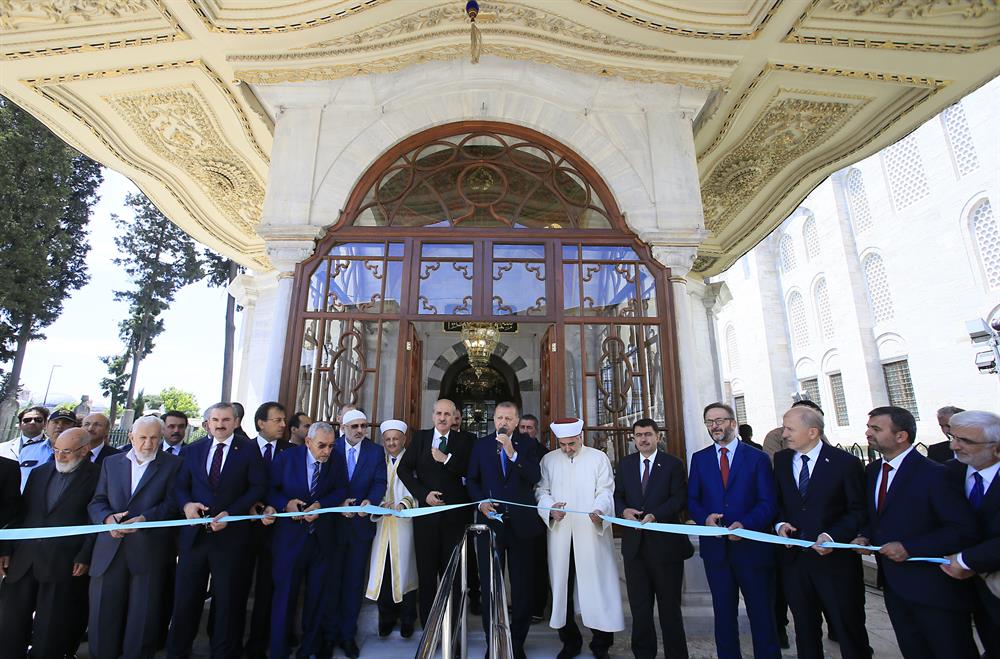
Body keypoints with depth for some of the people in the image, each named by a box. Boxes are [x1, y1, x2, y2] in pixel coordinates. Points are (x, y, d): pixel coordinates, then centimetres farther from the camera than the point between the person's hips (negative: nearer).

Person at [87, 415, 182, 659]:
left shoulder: (172, 464, 2)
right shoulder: (111, 462, 14)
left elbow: (172, 503, -5)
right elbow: (97, 502, 10)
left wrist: (145, 518, -19)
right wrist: (107, 518, -9)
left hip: (149, 550, -3)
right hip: (110, 550, 3)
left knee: (143, 616, 3)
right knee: (103, 613, 8)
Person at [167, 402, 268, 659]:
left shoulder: (249, 449, -3)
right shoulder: (193, 449, 9)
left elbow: (259, 487, -7)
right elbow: (180, 485, 9)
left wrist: (229, 514, -16)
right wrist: (186, 504, -12)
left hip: (230, 535, -2)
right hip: (194, 533, 3)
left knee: (227, 600, 12)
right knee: (185, 598, 10)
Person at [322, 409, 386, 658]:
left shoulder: (376, 451, -2)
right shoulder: (332, 449, -3)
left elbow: (380, 483, -7)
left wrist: (369, 500, -25)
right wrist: (338, 504, -19)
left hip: (362, 522, 1)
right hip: (334, 522, 0)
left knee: (354, 580, 12)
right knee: (332, 578, 12)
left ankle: (348, 633, 26)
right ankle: (330, 632, 29)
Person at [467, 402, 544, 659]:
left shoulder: (528, 444, 0)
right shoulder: (481, 444, 4)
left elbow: (535, 478, -12)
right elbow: (472, 479, 6)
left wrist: (512, 453, -21)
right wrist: (481, 502, -10)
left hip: (521, 522, -1)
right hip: (490, 520, 1)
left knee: (523, 584, 9)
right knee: (489, 583, 11)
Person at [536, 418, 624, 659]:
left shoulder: (599, 457, 3)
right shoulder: (548, 460, 9)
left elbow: (606, 490, -2)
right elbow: (541, 490, 8)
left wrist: (599, 510, -21)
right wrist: (551, 509, -12)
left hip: (593, 532, -2)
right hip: (559, 533, 2)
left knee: (597, 585, 0)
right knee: (562, 585, 8)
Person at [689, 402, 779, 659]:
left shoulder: (758, 458, -3)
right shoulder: (699, 458, 5)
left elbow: (768, 503, -8)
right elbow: (692, 500, 6)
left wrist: (744, 524, -22)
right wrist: (705, 517, -15)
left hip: (751, 546, -2)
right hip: (715, 547, 3)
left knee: (762, 613, 12)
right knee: (723, 612, 16)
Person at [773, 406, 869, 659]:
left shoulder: (846, 462, -8)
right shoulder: (780, 460, 4)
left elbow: (859, 511, -6)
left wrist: (832, 536, -19)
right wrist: (780, 524, -7)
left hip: (835, 560, -3)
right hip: (794, 558, 4)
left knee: (849, 629, 11)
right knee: (805, 630, 17)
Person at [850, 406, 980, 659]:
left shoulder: (933, 474, -18)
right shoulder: (872, 471, 4)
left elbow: (964, 530, -20)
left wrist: (909, 548, -24)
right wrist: (864, 537, -5)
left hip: (934, 589, -6)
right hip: (893, 585, 7)